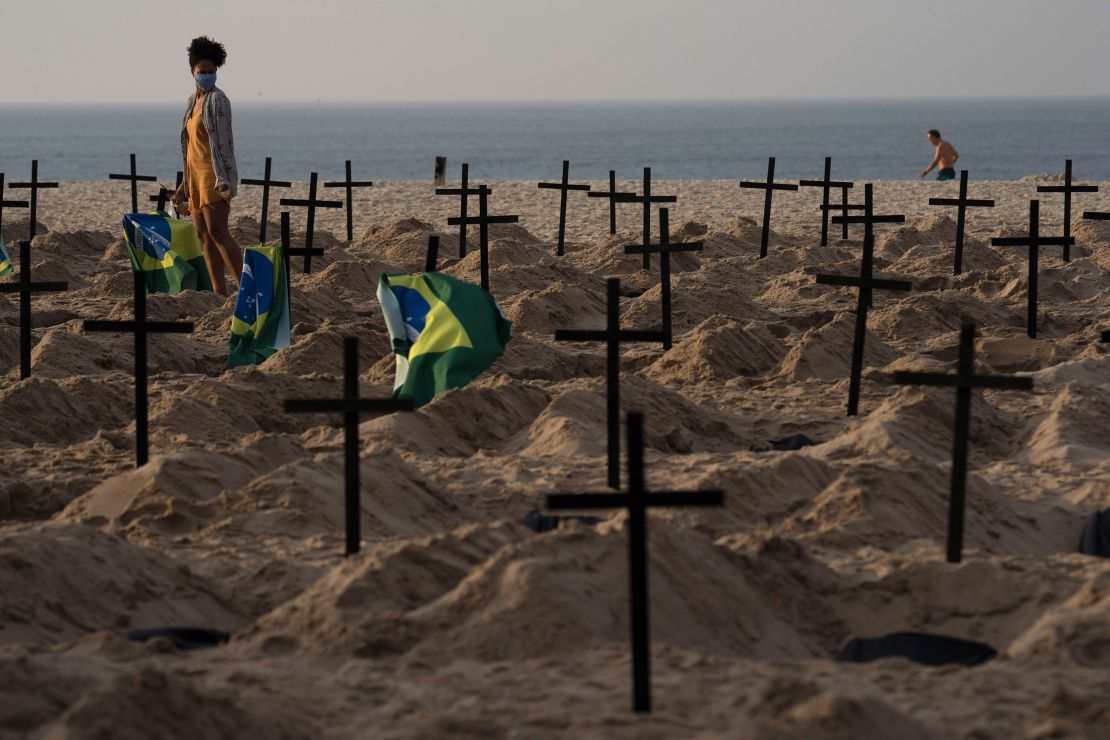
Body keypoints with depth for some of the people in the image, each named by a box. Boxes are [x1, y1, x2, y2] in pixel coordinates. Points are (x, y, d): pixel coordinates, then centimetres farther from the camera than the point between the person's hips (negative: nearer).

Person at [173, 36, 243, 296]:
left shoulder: (217, 100, -8)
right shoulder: (194, 100, 16)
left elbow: (223, 141, -16)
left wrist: (224, 180, -24)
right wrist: (184, 185, 21)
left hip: (214, 174, -9)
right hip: (196, 174, 9)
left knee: (218, 232, -19)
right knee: (204, 236, 5)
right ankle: (220, 294, 6)